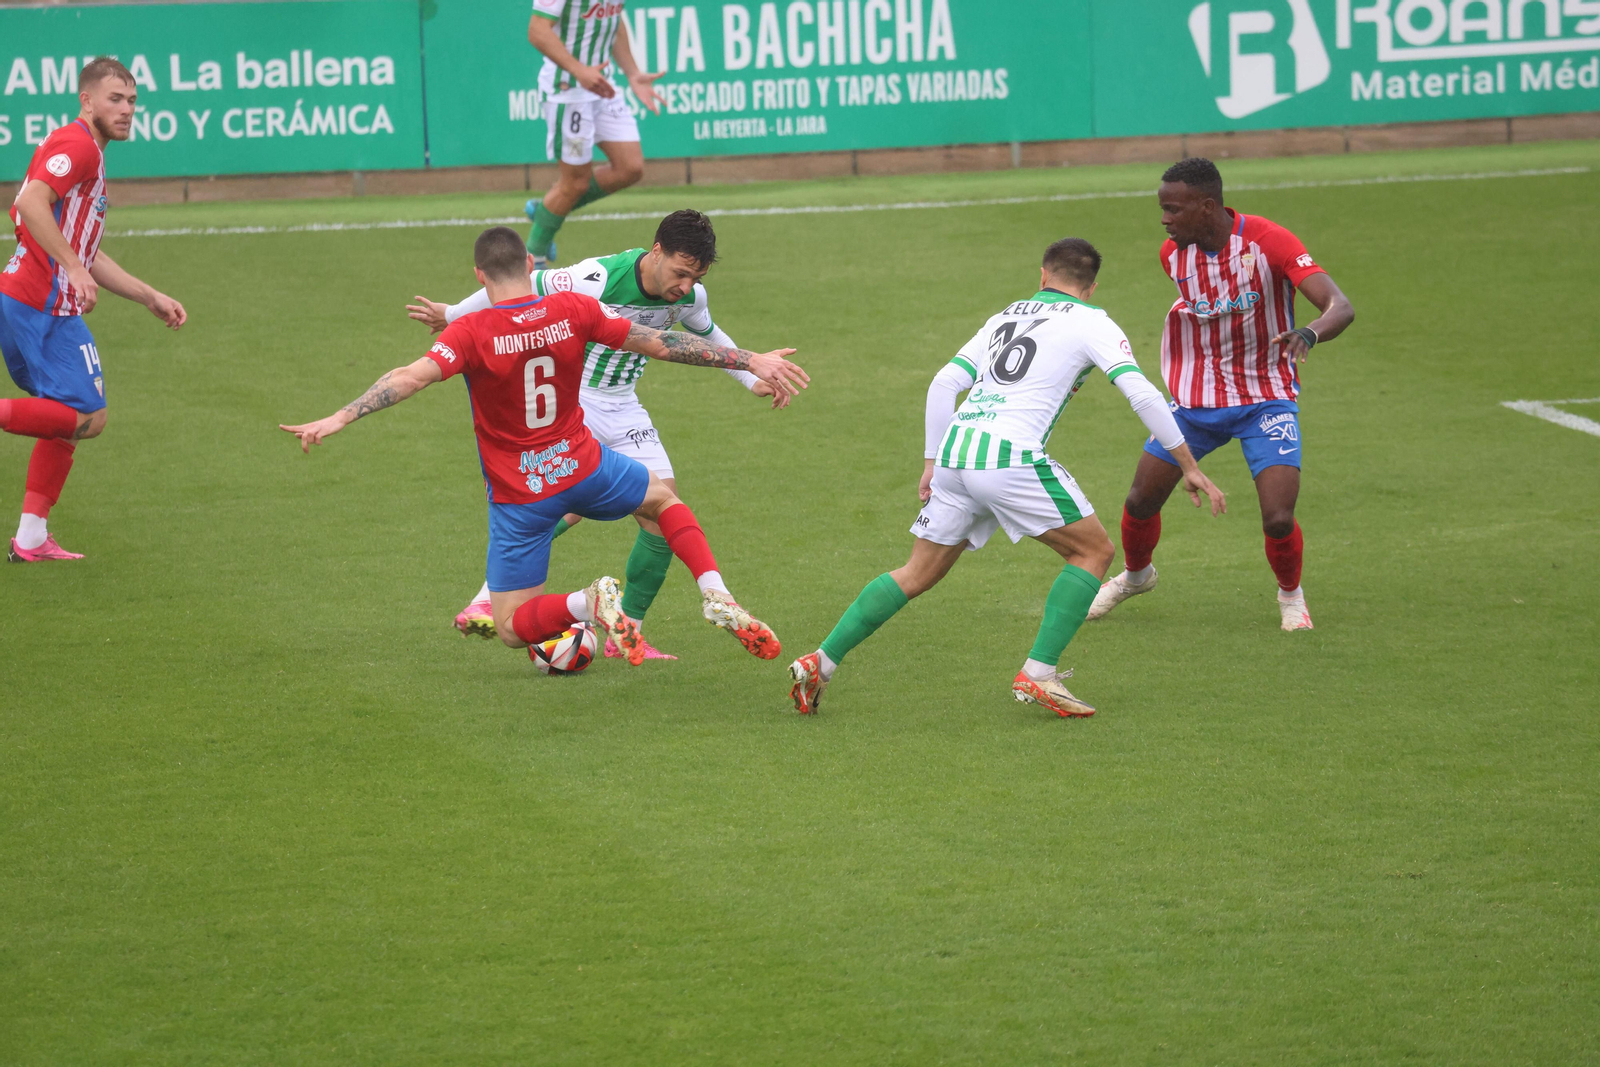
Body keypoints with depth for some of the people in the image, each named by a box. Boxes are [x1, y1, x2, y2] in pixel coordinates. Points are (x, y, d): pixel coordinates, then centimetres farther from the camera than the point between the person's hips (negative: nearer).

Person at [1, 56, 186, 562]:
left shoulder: (90, 155, 23)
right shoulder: (77, 145, -9)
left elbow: (87, 256, 28)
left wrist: (151, 297, 26)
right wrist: (73, 267, -31)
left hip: (44, 308, 10)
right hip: (42, 306, -10)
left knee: (69, 418, 15)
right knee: (88, 417, -12)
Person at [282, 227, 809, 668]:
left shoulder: (471, 332, -16)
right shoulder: (573, 310, -7)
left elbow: (413, 376, -31)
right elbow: (661, 344, -2)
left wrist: (339, 418, -36)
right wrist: (749, 361, 6)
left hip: (518, 497, -3)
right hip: (583, 468, 3)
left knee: (513, 630, 9)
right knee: (664, 498, 33)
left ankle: (585, 603, -23)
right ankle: (717, 598, 10)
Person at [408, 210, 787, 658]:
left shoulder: (690, 295, -7)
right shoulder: (597, 280, -28)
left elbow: (705, 332, 20)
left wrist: (752, 379, 21)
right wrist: (453, 316, -1)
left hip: (621, 406, 6)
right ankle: (485, 603, -22)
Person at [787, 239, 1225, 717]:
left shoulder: (1007, 317, 25)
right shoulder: (1092, 324, 8)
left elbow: (944, 383, 19)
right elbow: (1142, 395, -2)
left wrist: (932, 461, 23)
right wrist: (1189, 467, 3)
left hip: (955, 453, 6)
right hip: (1010, 456, -6)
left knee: (917, 574, 17)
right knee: (1093, 551, 9)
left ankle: (819, 664, 11)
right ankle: (1037, 674, -2)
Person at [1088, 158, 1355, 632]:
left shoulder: (1268, 241, -22)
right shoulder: (1173, 253, -6)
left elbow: (1341, 307, -30)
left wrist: (1310, 333, -49)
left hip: (1266, 400, -4)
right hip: (1195, 397, 4)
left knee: (1278, 520, -17)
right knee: (1140, 502, 4)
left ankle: (1291, 594, 16)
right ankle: (1134, 575, 38)